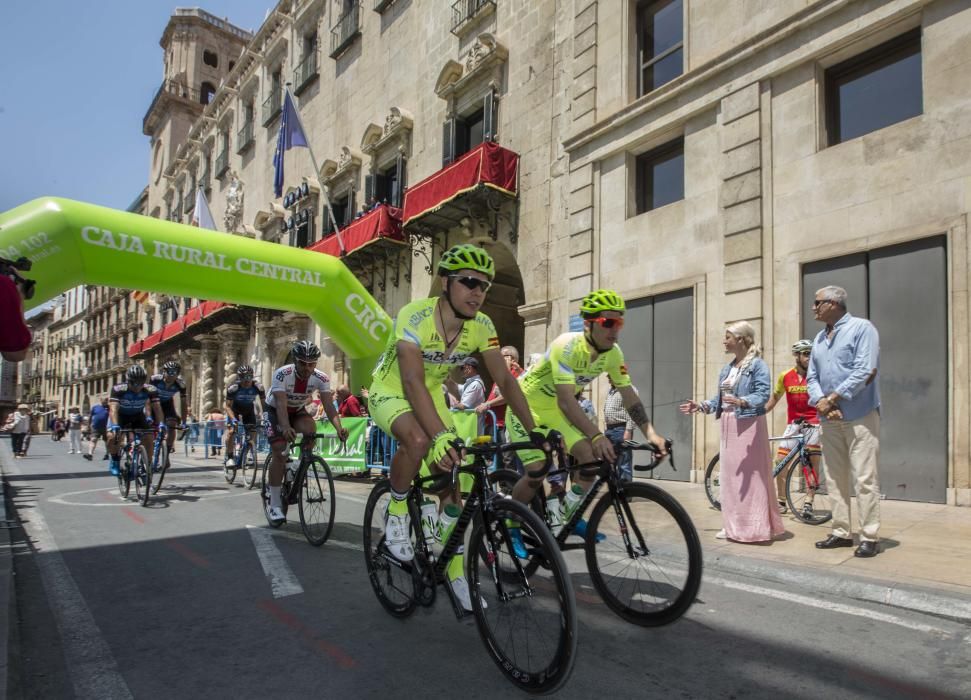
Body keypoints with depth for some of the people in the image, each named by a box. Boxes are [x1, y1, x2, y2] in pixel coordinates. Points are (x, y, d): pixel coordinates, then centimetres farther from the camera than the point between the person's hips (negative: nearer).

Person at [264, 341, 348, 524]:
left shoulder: (321, 378, -23)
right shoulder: (282, 374, -31)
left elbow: (329, 405, -30)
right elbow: (281, 404, -42)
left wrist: (339, 428, -48)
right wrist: (286, 428, -60)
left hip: (298, 410, 2)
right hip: (275, 410, -2)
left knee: (310, 430, -31)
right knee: (279, 453, -15)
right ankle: (274, 505, -6)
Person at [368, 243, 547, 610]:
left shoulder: (481, 326, -16)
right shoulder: (415, 316, -32)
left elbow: (505, 379, -13)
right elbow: (412, 382, -41)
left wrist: (534, 431, -22)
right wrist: (441, 435, -53)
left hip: (431, 395, 5)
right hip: (391, 391, -5)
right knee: (419, 440, -36)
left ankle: (455, 567, 13)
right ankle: (397, 513, -7)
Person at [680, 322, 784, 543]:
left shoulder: (757, 364, -7)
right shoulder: (727, 368, 17)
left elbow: (763, 394, -18)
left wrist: (741, 401, -33)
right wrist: (700, 406, 6)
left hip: (749, 424, -8)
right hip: (728, 425, 8)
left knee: (751, 475, -5)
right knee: (730, 474, 10)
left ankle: (755, 527, 3)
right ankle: (733, 525, 19)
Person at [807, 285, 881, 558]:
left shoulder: (861, 328, -5)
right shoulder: (819, 338, 16)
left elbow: (865, 371, -15)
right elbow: (812, 377, 11)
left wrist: (833, 398, -14)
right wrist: (820, 402, -8)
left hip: (860, 417, -7)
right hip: (829, 419, 7)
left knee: (864, 479, -4)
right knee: (834, 479, 9)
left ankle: (870, 537, 4)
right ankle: (841, 532, 17)